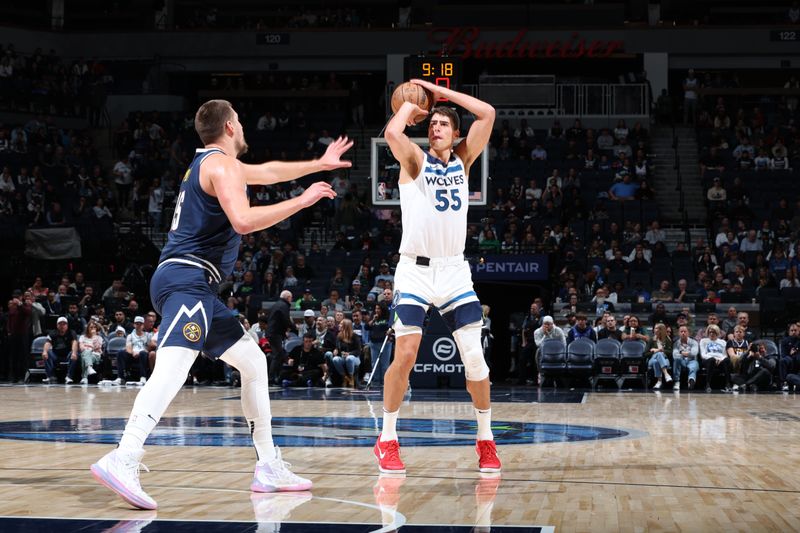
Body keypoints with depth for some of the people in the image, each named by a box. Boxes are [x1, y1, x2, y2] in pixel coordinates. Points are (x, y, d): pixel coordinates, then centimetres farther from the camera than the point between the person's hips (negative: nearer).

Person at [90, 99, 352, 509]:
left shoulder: (209, 163, 26)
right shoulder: (222, 163, -5)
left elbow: (268, 172, 41)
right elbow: (244, 221, -20)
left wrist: (318, 164, 49)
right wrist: (302, 201, -10)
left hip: (192, 286, 11)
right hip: (187, 279, -11)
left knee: (253, 361, 16)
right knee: (173, 367, -28)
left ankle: (269, 468, 17)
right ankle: (122, 460, -45)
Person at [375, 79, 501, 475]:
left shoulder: (463, 159, 11)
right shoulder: (414, 160, 0)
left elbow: (487, 113, 1)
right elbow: (392, 133, -22)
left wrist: (440, 92, 3)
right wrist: (409, 107, -3)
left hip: (455, 271, 4)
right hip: (415, 271, -3)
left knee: (474, 357, -1)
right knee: (405, 355, -11)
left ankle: (485, 439, 13)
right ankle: (387, 440, 3)